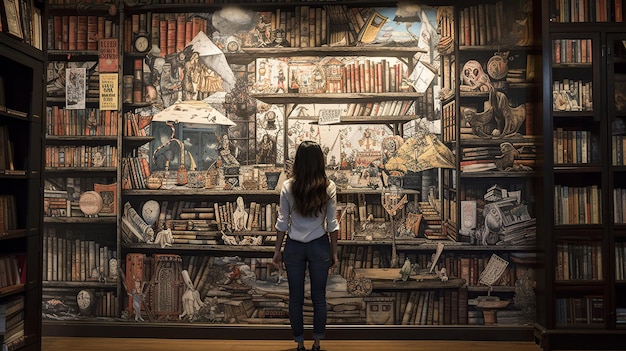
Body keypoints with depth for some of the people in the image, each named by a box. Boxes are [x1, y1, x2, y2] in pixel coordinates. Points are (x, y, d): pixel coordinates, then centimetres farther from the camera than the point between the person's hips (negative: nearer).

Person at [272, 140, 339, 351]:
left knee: (296, 298, 12)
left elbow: (282, 222, -4)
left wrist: (277, 250, 6)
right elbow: (332, 223, -5)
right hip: (319, 246, 0)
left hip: (294, 247, 0)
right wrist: (334, 252, 5)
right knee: (319, 297, 13)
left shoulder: (288, 186, -9)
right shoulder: (328, 187, -9)